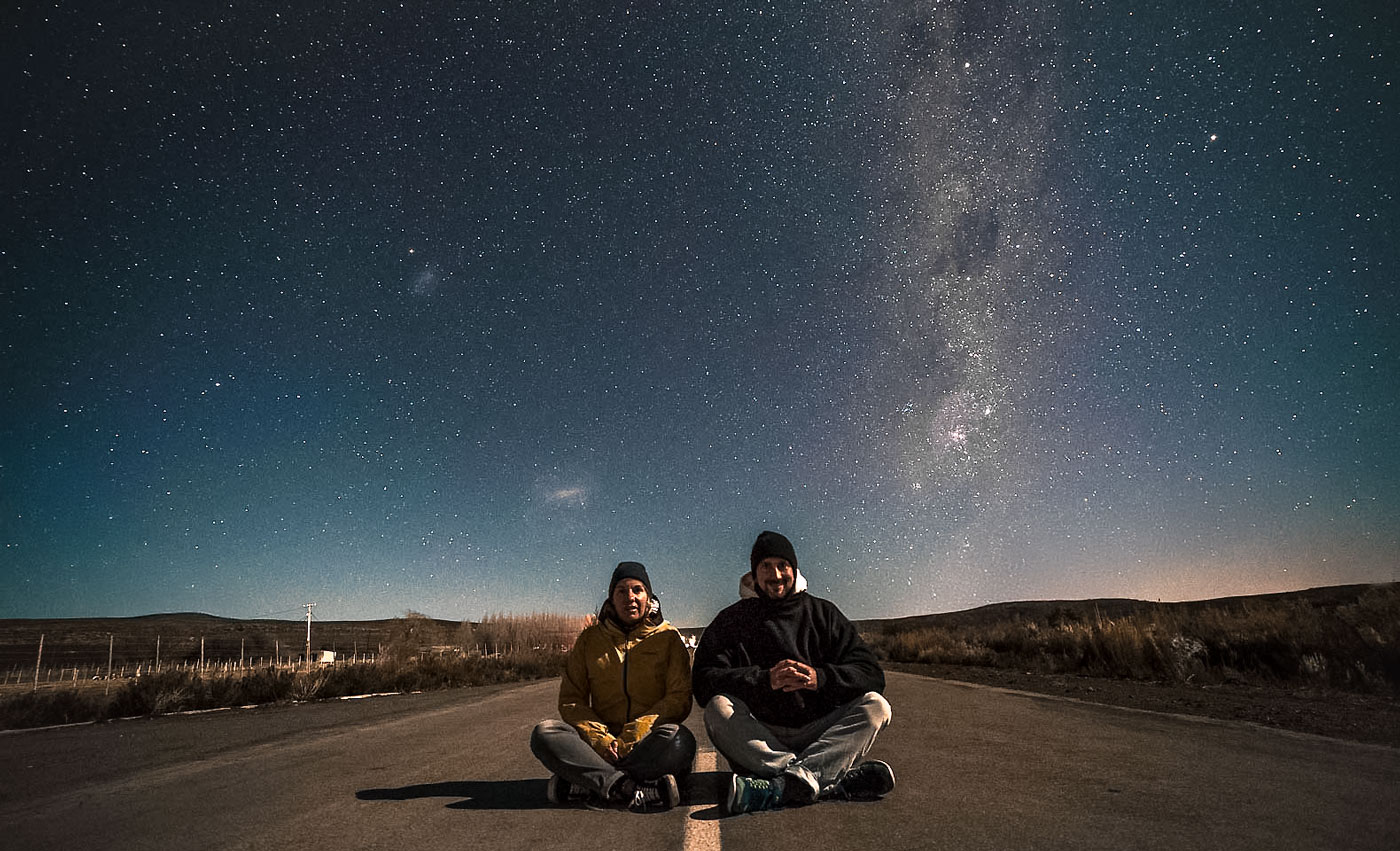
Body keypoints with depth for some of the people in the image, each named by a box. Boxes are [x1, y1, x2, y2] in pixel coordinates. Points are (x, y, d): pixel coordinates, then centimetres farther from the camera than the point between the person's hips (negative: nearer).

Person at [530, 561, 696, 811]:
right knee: (544, 733, -23)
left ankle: (581, 784, -28)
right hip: (600, 744, 2)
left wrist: (632, 737, -16)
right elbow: (570, 700, 8)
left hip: (649, 743, -2)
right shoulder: (589, 639, 12)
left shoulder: (668, 638, 6)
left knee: (679, 740, -35)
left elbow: (680, 699, -3)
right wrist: (598, 738, -12)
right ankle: (631, 790, -34)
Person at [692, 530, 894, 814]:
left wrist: (820, 677, -19)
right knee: (718, 708, -28)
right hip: (758, 738, -1)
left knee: (876, 705, -21)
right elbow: (704, 683, -8)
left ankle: (786, 784, -40)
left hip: (817, 733, 1)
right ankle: (833, 783, -38)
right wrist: (764, 679, -23)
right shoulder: (732, 620, 7)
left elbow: (872, 674, 0)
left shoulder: (823, 613, 11)